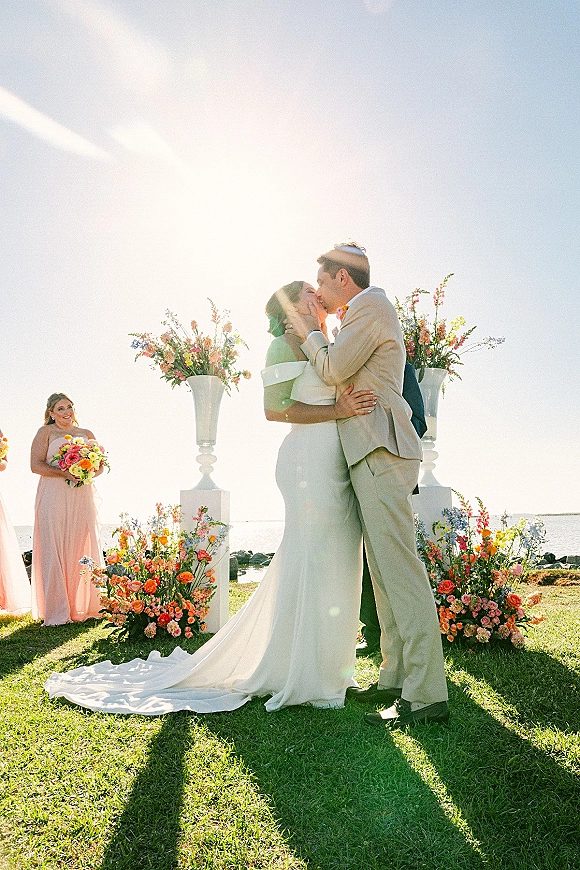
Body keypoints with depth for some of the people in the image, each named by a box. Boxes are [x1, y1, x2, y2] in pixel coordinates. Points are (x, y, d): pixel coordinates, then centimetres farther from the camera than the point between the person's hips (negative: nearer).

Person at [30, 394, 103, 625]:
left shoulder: (86, 434, 16)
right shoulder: (45, 432, 5)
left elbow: (100, 464, 14)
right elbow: (36, 465, -5)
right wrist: (65, 473, -16)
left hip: (81, 499, 3)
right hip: (53, 499, -3)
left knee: (81, 550, 2)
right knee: (54, 551, -4)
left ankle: (82, 607, 10)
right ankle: (57, 611, 2)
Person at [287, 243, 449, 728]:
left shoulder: (371, 304, -3)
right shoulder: (366, 313, 28)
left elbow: (333, 370, -11)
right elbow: (344, 377, 32)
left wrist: (310, 333, 6)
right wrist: (311, 340, 26)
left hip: (381, 452, -11)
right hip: (373, 454, 11)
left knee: (399, 567, -13)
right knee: (385, 572, 9)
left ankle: (426, 695, -9)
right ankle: (396, 679, 15)